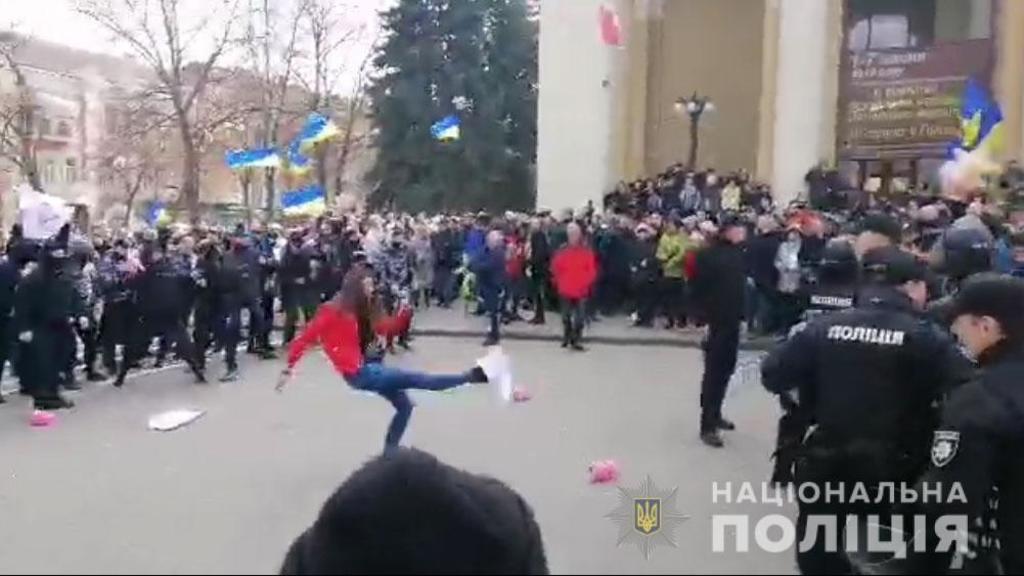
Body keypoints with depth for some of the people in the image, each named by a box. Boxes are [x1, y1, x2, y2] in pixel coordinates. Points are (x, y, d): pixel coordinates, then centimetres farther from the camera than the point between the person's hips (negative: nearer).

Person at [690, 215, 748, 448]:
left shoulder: (737, 252, 8)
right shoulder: (709, 254, -12)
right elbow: (699, 288, -15)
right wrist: (705, 315, -19)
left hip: (732, 320, 7)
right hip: (716, 320, -7)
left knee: (726, 370, 15)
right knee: (713, 372, -3)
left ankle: (715, 415, 31)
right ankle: (707, 426, 4)